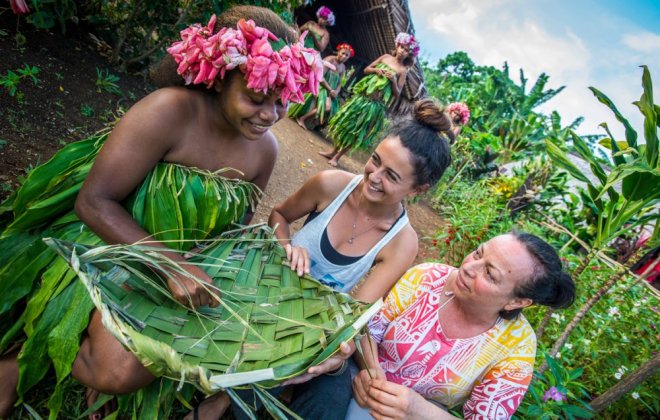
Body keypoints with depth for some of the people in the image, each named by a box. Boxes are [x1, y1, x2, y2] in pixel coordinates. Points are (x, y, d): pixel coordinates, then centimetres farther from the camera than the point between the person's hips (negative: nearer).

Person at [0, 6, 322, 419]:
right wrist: (170, 262, -29)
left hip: (183, 261, 6)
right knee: (122, 368, -25)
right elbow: (93, 202, -22)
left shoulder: (265, 149, -6)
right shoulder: (172, 111, -23)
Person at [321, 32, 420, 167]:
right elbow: (366, 69, 13)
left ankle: (337, 157, 10)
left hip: (375, 104, -4)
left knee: (356, 131, 0)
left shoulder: (403, 70, -3)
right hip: (361, 96, 4)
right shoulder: (386, 57, 6)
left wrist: (393, 80, -18)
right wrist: (375, 70, -7)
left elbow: (397, 94, -3)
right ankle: (334, 151, 23)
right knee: (346, 123, 8)